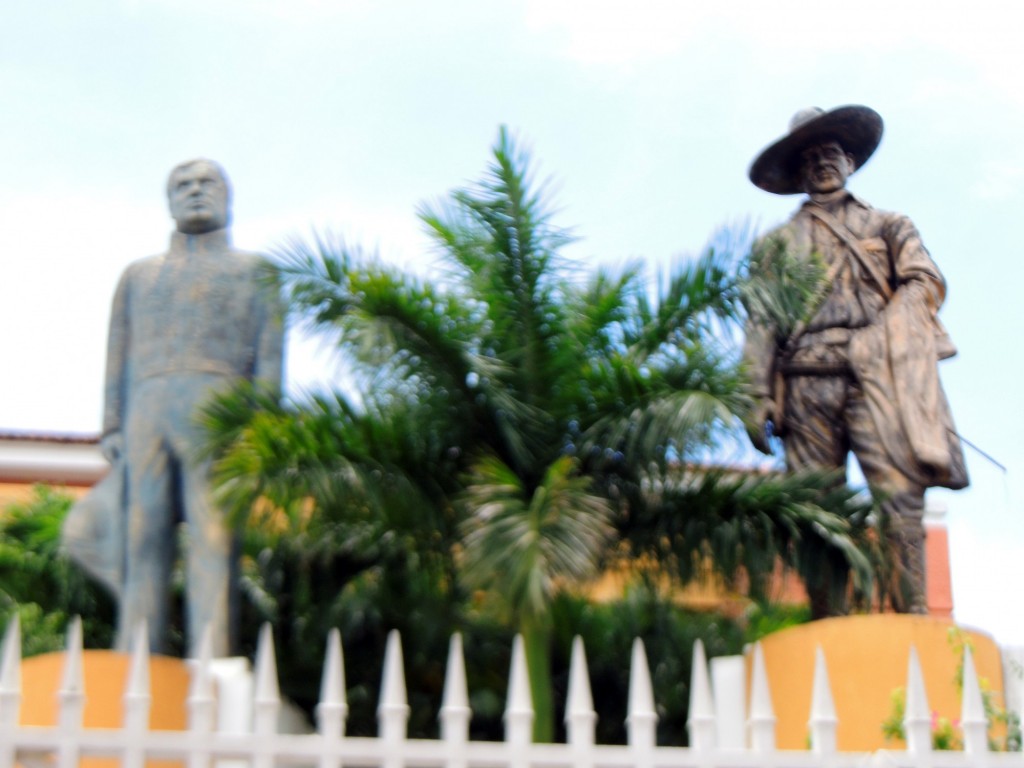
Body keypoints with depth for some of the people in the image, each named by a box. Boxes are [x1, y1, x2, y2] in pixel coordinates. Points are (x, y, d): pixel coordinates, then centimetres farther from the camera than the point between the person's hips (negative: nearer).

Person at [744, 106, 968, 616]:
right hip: (806, 382, 1)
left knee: (899, 494, -16)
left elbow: (925, 282, 9)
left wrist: (883, 339, -9)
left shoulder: (888, 226, 25)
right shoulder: (777, 243, 24)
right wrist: (758, 396, 0)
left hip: (875, 375, -1)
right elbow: (760, 325, 14)